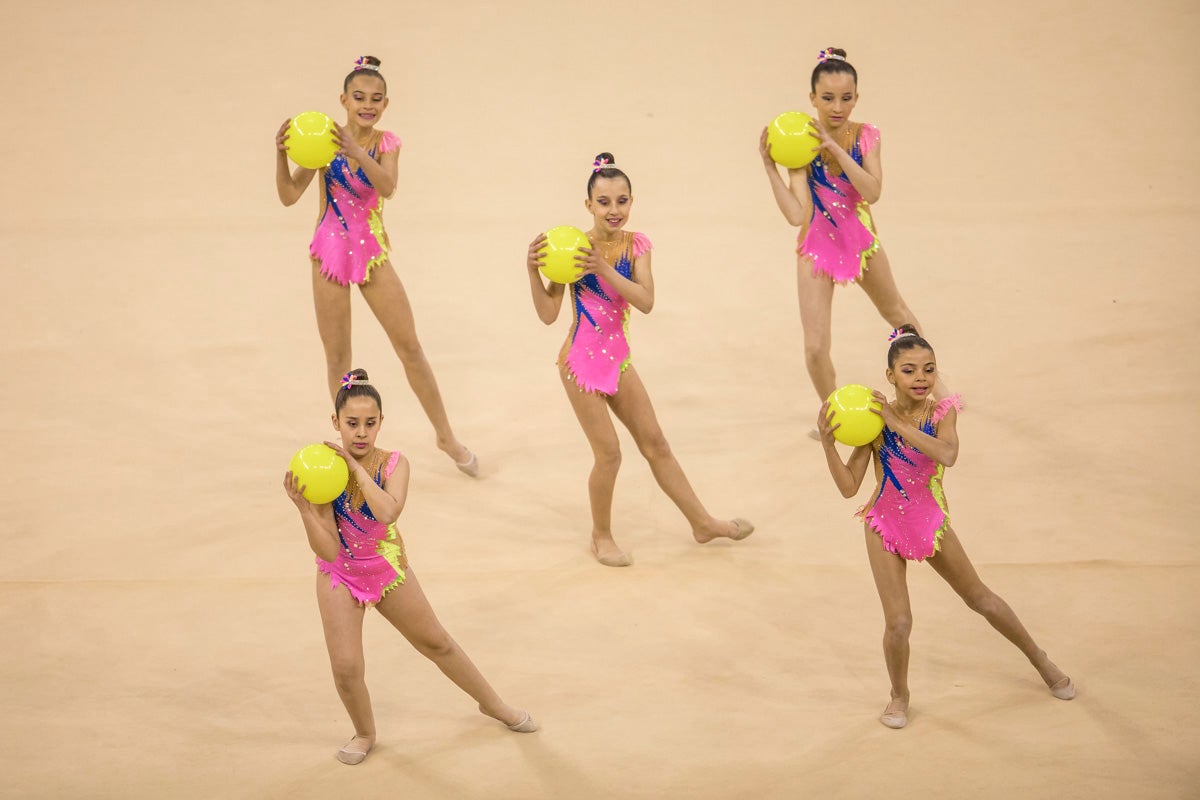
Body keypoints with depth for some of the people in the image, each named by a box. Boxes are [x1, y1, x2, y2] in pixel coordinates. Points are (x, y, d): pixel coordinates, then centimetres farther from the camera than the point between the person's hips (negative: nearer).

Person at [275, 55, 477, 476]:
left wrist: (356, 151, -39)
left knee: (410, 346, 4)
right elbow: (289, 196, -12)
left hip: (373, 251, 2)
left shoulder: (387, 143, -3)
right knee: (337, 356, 6)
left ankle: (446, 436, 17)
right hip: (331, 250, -1)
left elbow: (387, 186, -23)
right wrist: (281, 153, -29)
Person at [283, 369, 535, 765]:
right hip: (341, 576, -1)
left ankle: (493, 705, 40)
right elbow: (329, 550, -23)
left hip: (390, 570, 1)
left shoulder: (393, 464, -17)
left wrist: (356, 466, -35)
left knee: (437, 643, 18)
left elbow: (387, 512, -39)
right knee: (346, 668, -11)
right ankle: (365, 734, 20)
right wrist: (303, 507, -36)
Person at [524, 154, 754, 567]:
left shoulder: (636, 245, -3)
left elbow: (645, 302, -17)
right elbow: (548, 314, -16)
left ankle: (703, 523, 26)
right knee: (609, 454, -2)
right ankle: (601, 536, 20)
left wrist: (604, 269, -27)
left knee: (656, 444, 14)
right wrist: (533, 270, -30)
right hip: (581, 360, -5)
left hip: (618, 356, 5)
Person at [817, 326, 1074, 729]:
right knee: (898, 623, -8)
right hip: (886, 525, -1)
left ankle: (1039, 659, 40)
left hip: (932, 521, 2)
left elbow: (947, 455, -34)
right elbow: (849, 487, -16)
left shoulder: (942, 411, -12)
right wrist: (828, 442, -29)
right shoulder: (876, 419, -15)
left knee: (980, 598, 17)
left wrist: (898, 423, -33)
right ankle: (899, 696, 20)